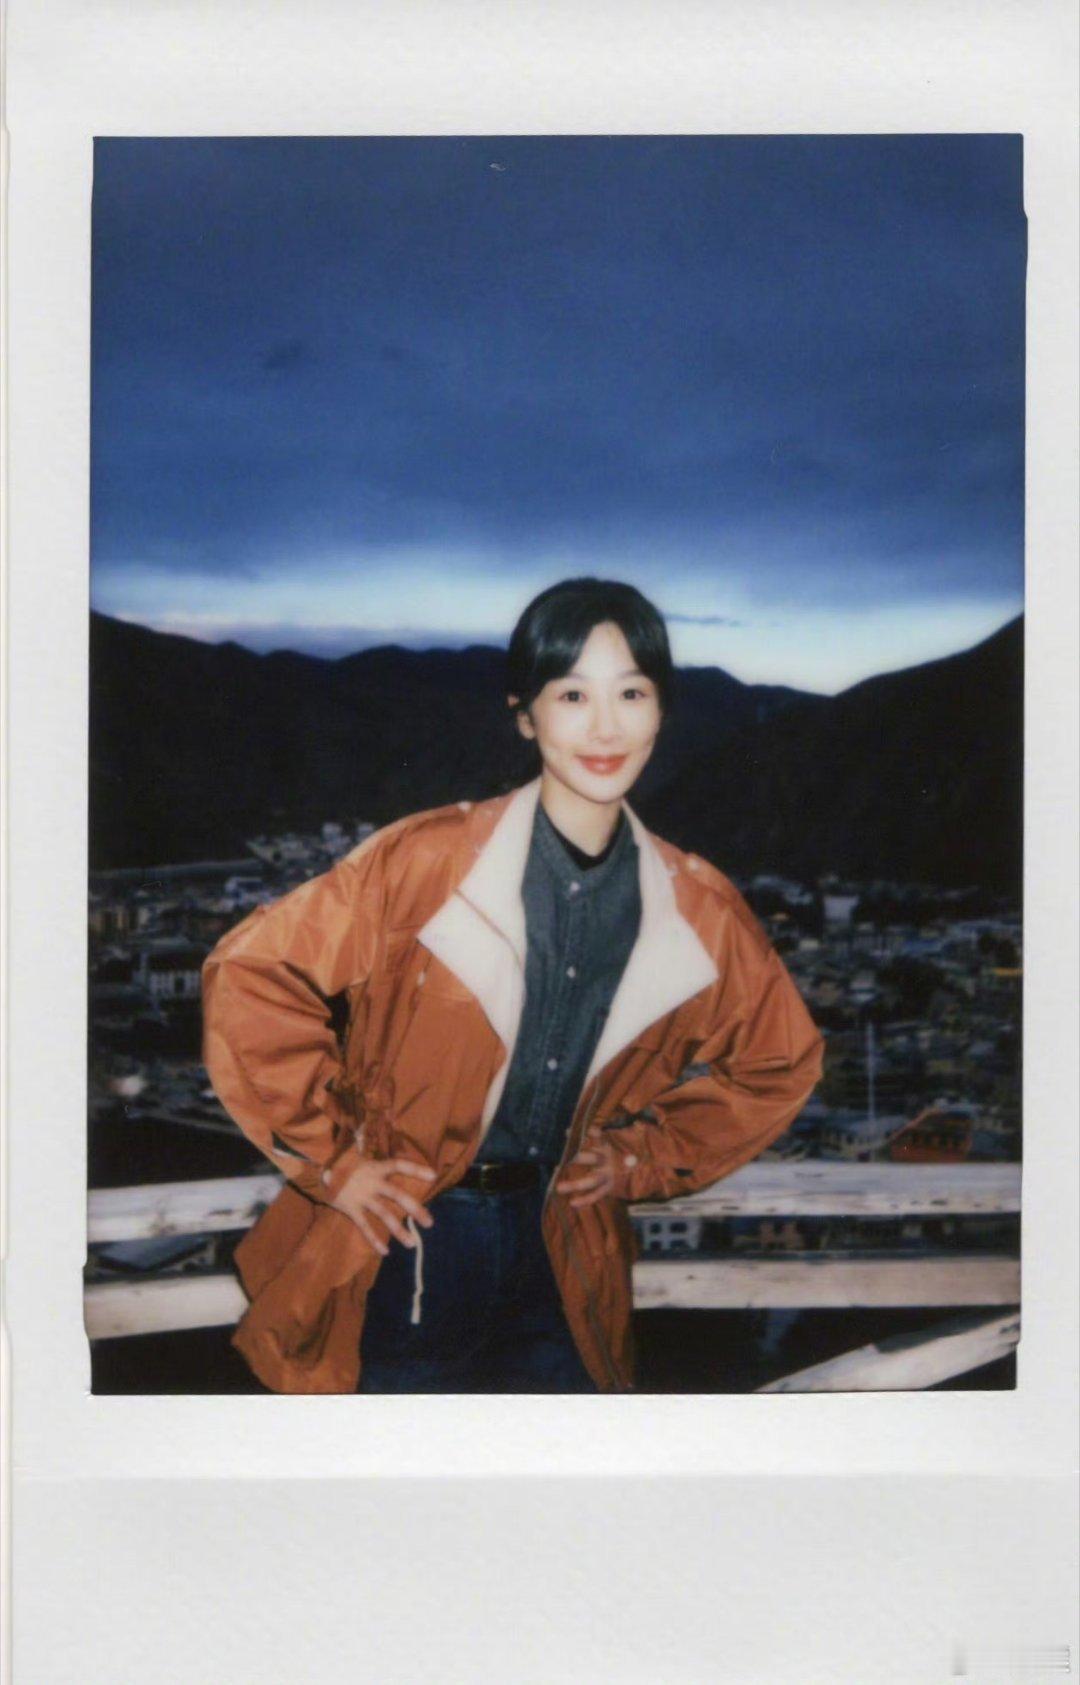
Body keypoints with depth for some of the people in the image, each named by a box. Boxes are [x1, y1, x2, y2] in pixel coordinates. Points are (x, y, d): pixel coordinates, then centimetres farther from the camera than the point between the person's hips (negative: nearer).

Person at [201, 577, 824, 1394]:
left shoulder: (700, 912, -3)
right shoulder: (430, 859, -15)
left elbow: (782, 1060, 13)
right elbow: (251, 971, -12)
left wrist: (642, 1158, 6)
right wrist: (331, 1160, -10)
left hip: (564, 1254, 4)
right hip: (408, 1247, -3)